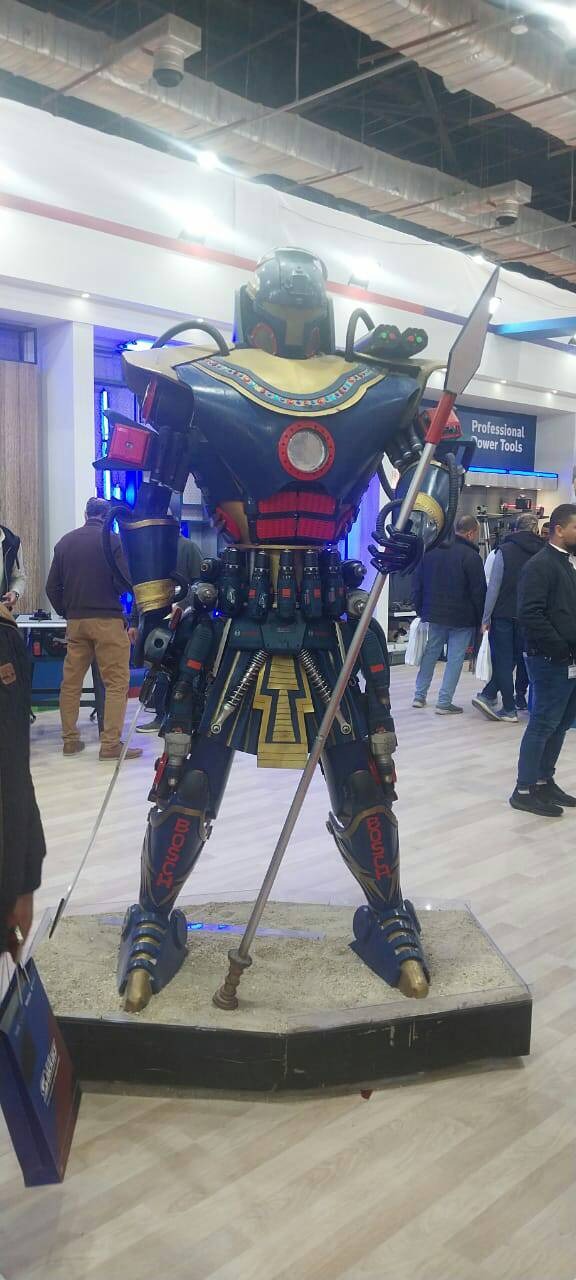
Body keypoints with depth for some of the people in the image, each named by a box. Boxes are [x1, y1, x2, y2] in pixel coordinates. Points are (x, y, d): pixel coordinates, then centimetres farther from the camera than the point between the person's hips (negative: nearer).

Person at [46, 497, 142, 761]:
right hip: (107, 620, -5)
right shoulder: (113, 540, -6)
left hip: (75, 621, 5)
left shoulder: (65, 542, 8)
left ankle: (70, 740, 17)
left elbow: (52, 587, 8)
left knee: (71, 681, 12)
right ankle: (111, 744, -6)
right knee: (117, 682, -1)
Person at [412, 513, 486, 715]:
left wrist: (420, 611, 19)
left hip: (434, 615, 6)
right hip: (461, 618, -6)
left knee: (430, 654, 18)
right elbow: (479, 592, -12)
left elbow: (418, 585, 12)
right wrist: (480, 620, -3)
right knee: (455, 658, 1)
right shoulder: (471, 557, -13)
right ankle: (444, 702, 2)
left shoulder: (432, 552, 7)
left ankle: (419, 695, 22)